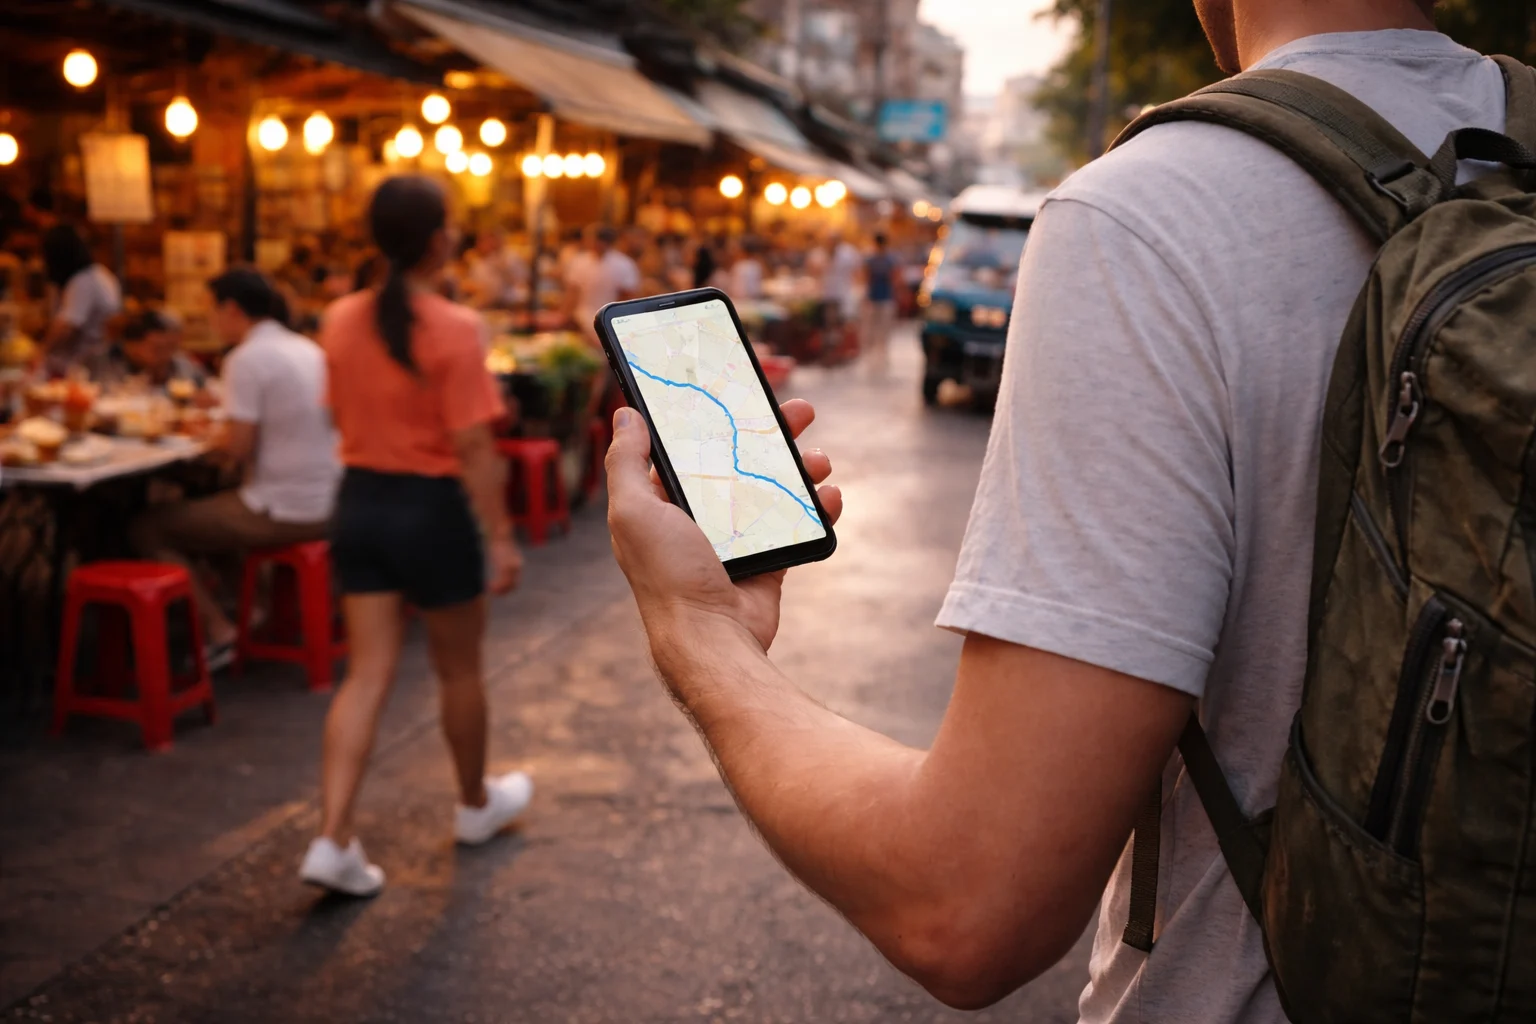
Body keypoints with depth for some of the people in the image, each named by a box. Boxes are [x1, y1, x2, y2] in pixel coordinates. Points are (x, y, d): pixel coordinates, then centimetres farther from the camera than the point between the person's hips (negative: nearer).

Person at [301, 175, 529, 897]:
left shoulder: (342, 320, 1)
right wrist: (501, 537, -14)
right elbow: (473, 447, -19)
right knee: (459, 670, 15)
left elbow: (340, 413, 12)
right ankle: (477, 804, 35)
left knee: (368, 673, 8)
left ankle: (333, 840, 1)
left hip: (359, 501, 5)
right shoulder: (454, 329, -18)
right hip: (432, 508, -5)